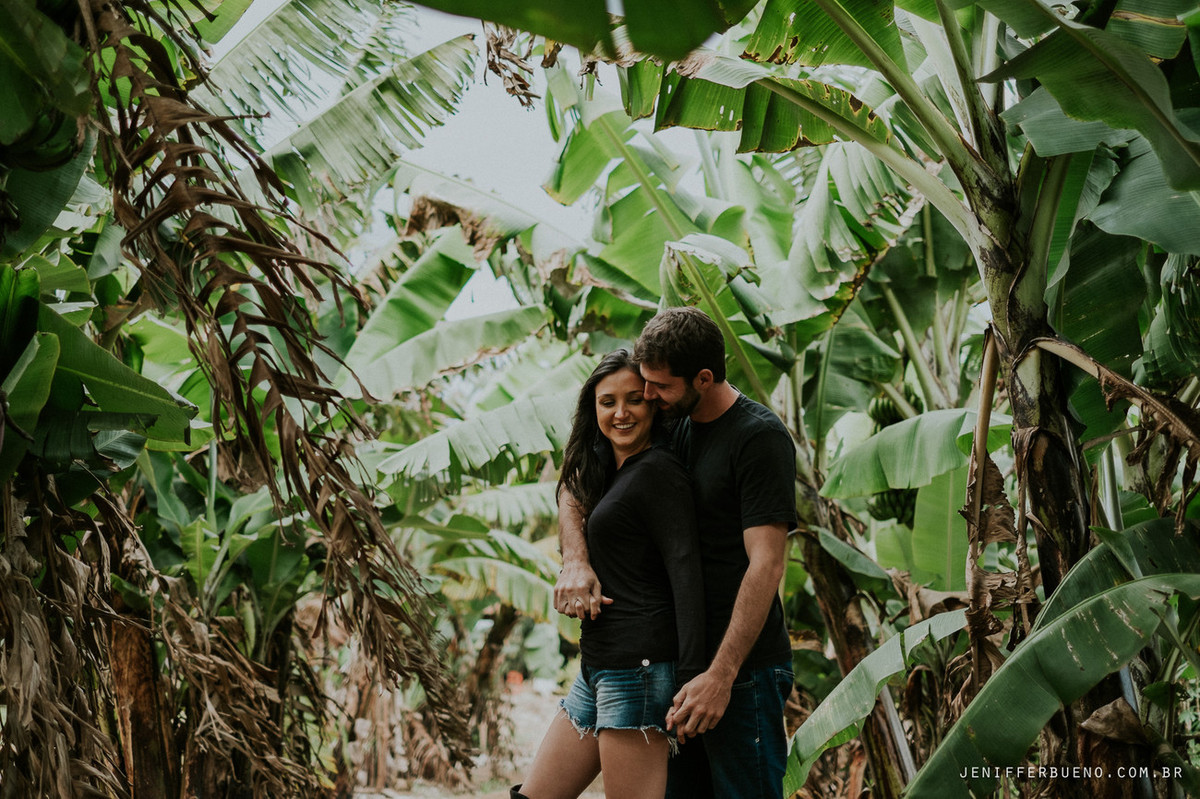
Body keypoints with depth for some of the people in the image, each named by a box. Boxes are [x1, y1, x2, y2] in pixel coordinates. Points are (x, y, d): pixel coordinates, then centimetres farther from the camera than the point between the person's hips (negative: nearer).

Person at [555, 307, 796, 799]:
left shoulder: (760, 438, -13)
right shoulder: (673, 429, 10)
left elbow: (767, 563, -20)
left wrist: (721, 674, -25)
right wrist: (575, 561, -7)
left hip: (744, 669, -8)